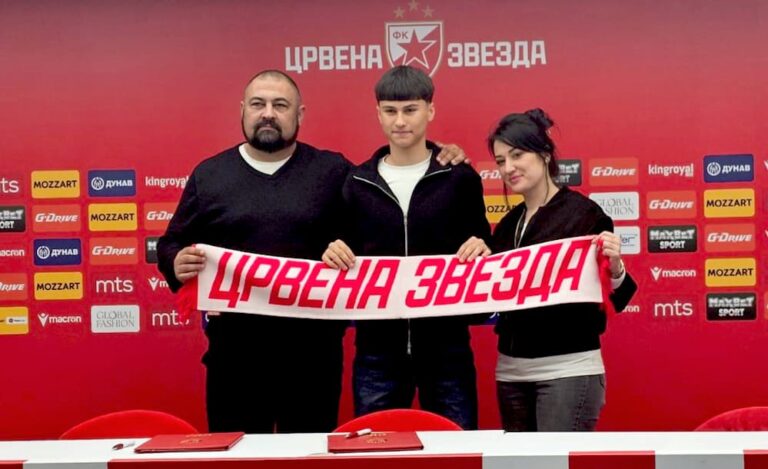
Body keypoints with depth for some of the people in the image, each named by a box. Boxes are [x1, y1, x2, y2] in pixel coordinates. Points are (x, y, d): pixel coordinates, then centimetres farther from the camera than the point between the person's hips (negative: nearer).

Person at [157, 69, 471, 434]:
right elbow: (171, 244, 11)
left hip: (313, 350, 0)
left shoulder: (333, 171, 6)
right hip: (234, 350, 1)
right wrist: (178, 264, -13)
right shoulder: (208, 175, 8)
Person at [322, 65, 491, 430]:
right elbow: (347, 258, 12)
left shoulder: (459, 178, 1)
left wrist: (480, 250, -15)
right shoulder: (357, 182, 7)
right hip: (377, 347, 2)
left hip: (445, 343, -1)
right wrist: (334, 256, -9)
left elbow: (480, 249, 7)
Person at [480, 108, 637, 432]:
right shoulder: (507, 225, 12)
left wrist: (615, 268, -29)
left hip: (568, 369, -7)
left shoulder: (583, 212, -7)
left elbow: (614, 301, -9)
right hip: (511, 370, 7)